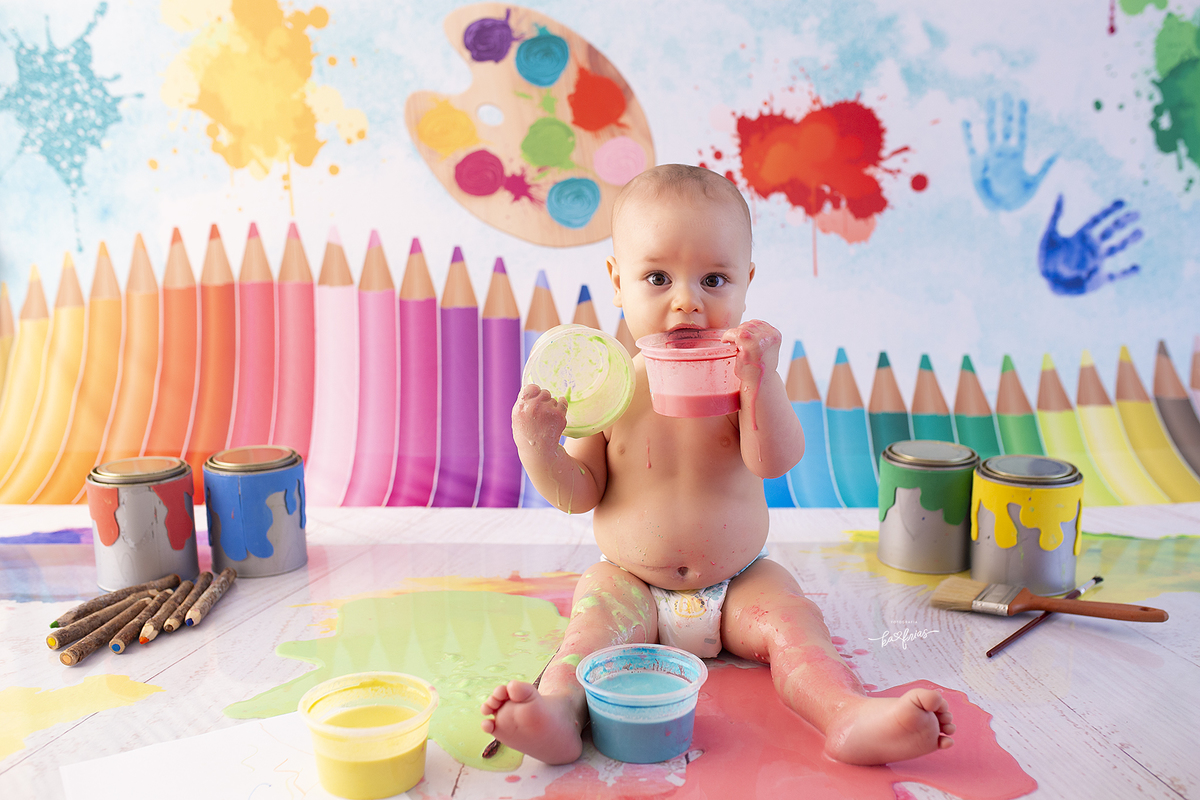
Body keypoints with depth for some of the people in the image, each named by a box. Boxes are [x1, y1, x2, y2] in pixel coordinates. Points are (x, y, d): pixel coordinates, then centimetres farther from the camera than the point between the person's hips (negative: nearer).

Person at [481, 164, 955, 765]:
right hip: (629, 583, 0)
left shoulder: (742, 372, -8)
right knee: (593, 625, -26)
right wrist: (539, 446, -25)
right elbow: (578, 494, -5)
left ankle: (849, 715, -36)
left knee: (794, 623, -21)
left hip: (739, 580, 1)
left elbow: (774, 462, -23)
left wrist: (761, 377, -36)